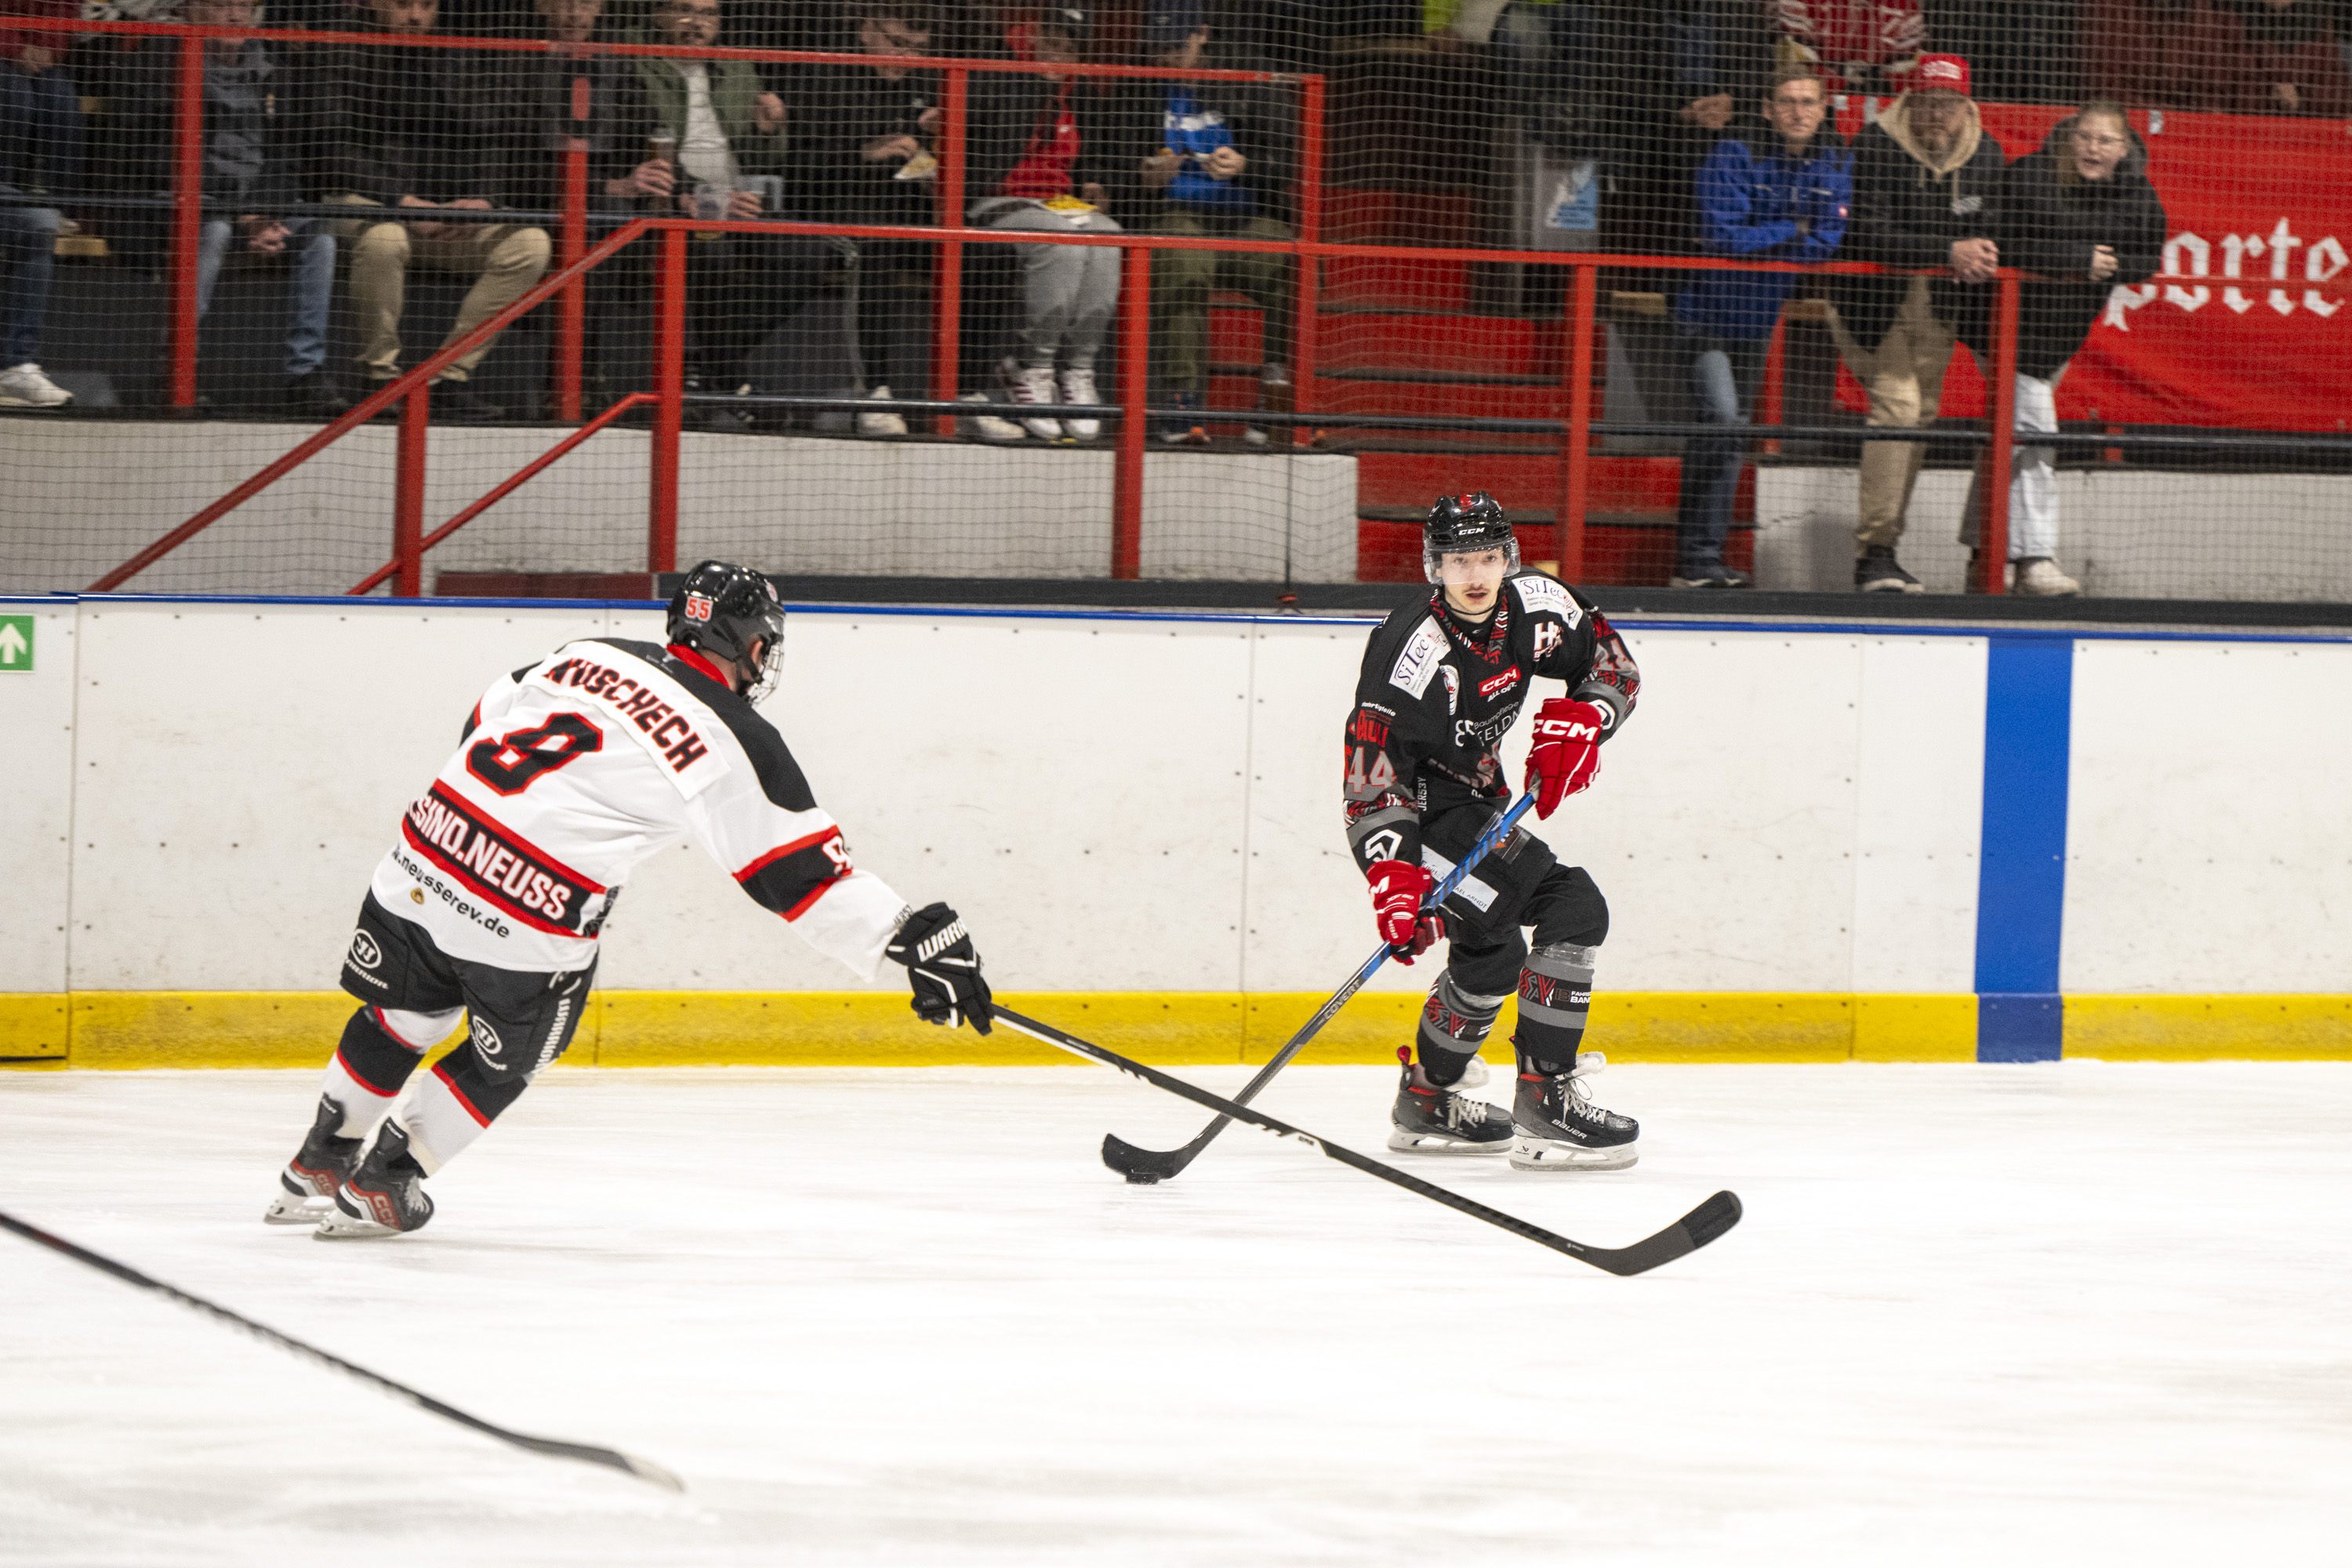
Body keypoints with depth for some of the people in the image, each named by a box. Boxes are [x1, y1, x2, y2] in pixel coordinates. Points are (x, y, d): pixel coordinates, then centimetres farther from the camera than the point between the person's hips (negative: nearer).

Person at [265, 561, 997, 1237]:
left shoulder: (589, 655, 14)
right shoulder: (736, 743, -2)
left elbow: (485, 723, 23)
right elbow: (805, 873, -5)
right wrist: (920, 937, -4)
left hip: (422, 860, 5)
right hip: (532, 920, -5)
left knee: (403, 1013, 27)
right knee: (506, 1059, 21)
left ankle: (321, 1162, 37)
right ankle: (381, 1179, 21)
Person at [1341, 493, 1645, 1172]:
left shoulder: (1535, 607, -7)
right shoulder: (1414, 650, -28)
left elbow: (1615, 667, 8)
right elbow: (1374, 785, -30)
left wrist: (1579, 724, -12)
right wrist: (1394, 882, -40)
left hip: (1475, 807, 9)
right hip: (1415, 816, -9)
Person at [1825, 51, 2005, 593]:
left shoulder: (1987, 156, -3)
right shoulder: (1877, 147, -19)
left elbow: (1993, 230, -3)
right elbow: (1868, 235, -26)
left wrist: (1980, 254, -28)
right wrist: (1948, 252, -33)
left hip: (1939, 304, 6)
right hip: (1872, 298, -6)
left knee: (1921, 417, 6)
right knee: (1897, 405, -18)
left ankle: (1883, 551, 15)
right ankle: (1874, 552, -18)